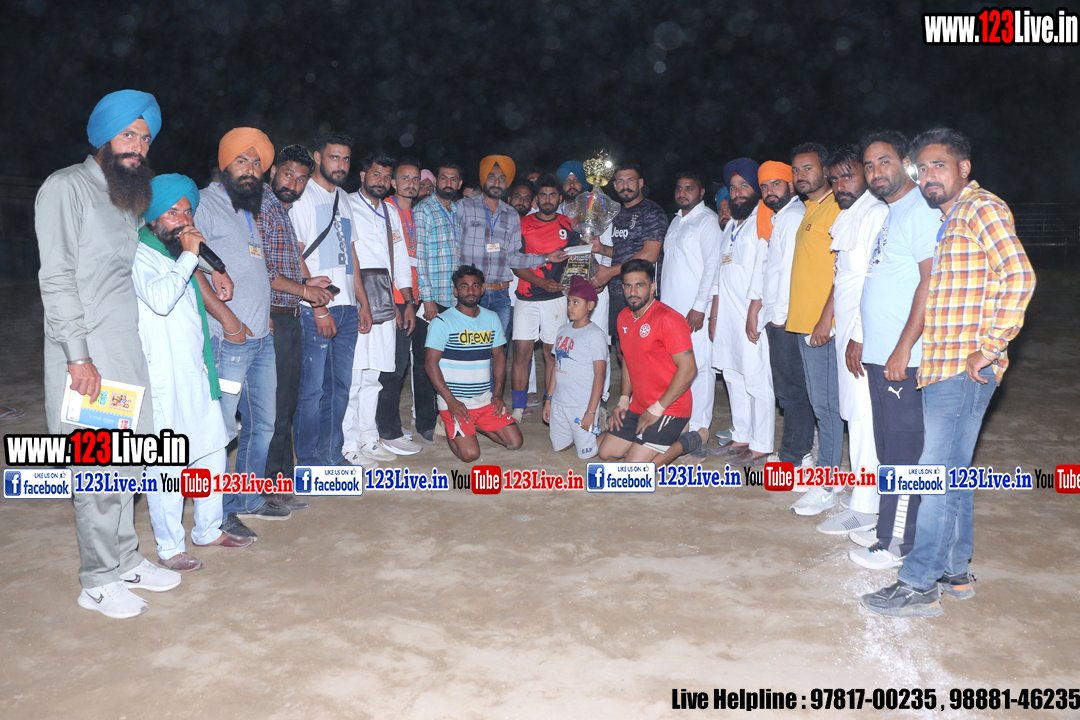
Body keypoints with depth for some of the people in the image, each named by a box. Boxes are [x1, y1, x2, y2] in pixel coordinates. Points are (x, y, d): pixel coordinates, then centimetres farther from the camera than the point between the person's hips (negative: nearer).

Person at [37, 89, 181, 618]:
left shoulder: (129, 197, 17)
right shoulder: (66, 188, -7)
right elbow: (57, 277, -13)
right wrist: (79, 354, -18)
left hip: (127, 348, 8)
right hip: (86, 354, -8)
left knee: (125, 462, 13)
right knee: (100, 468, -4)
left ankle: (125, 560, 25)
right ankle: (98, 582, 8)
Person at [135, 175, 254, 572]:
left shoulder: (177, 252, 18)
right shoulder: (139, 253, -10)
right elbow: (160, 298, -27)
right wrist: (189, 256, -19)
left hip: (197, 371, 9)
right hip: (164, 377, -9)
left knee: (212, 450, 14)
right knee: (169, 462, -5)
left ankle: (209, 529, 27)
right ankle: (169, 548, 6)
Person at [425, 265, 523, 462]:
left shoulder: (492, 319, 9)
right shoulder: (442, 322, -8)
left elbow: (499, 355, 13)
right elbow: (431, 362, -11)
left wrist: (498, 394, 1)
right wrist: (451, 401, -17)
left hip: (486, 400, 5)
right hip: (455, 402, -5)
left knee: (515, 442, -4)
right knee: (470, 454, -18)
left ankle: (476, 425, 21)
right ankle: (449, 426, 14)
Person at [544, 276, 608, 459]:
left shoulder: (595, 335, -12)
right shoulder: (563, 331, 8)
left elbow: (599, 375, -14)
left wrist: (591, 411, -17)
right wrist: (548, 399, 12)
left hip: (582, 405, -6)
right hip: (559, 402, 6)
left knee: (586, 453, -2)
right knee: (559, 447, 14)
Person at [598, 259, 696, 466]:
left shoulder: (668, 319, -19)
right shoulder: (624, 318, 7)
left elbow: (688, 368, -23)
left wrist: (657, 409, -20)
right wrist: (624, 400, 9)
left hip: (668, 408, -8)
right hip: (638, 406, 9)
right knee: (606, 453, 9)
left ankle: (685, 443, 7)